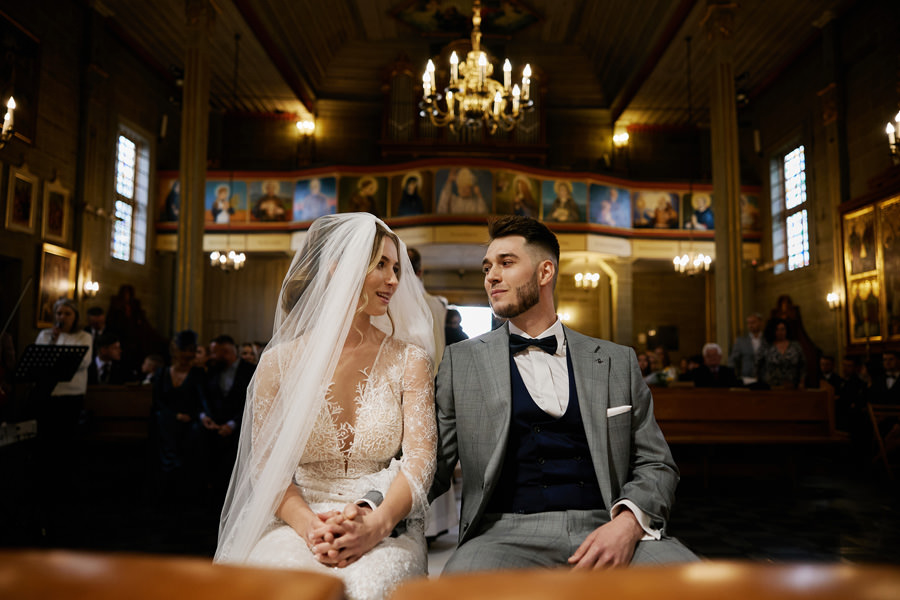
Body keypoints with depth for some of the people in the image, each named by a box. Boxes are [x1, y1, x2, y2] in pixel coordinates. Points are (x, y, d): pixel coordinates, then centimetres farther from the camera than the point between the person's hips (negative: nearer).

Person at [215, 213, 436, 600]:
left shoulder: (407, 359, 4)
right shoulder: (280, 362, 3)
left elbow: (420, 457, -5)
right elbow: (268, 467, 1)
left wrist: (375, 524, -23)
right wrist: (310, 527, -19)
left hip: (384, 528, 0)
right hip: (297, 522, 1)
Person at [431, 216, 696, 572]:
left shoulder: (617, 362, 14)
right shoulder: (461, 361, 11)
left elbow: (656, 464, 12)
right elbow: (432, 468, 8)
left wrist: (628, 523, -9)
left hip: (603, 530, 2)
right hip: (508, 531, -1)